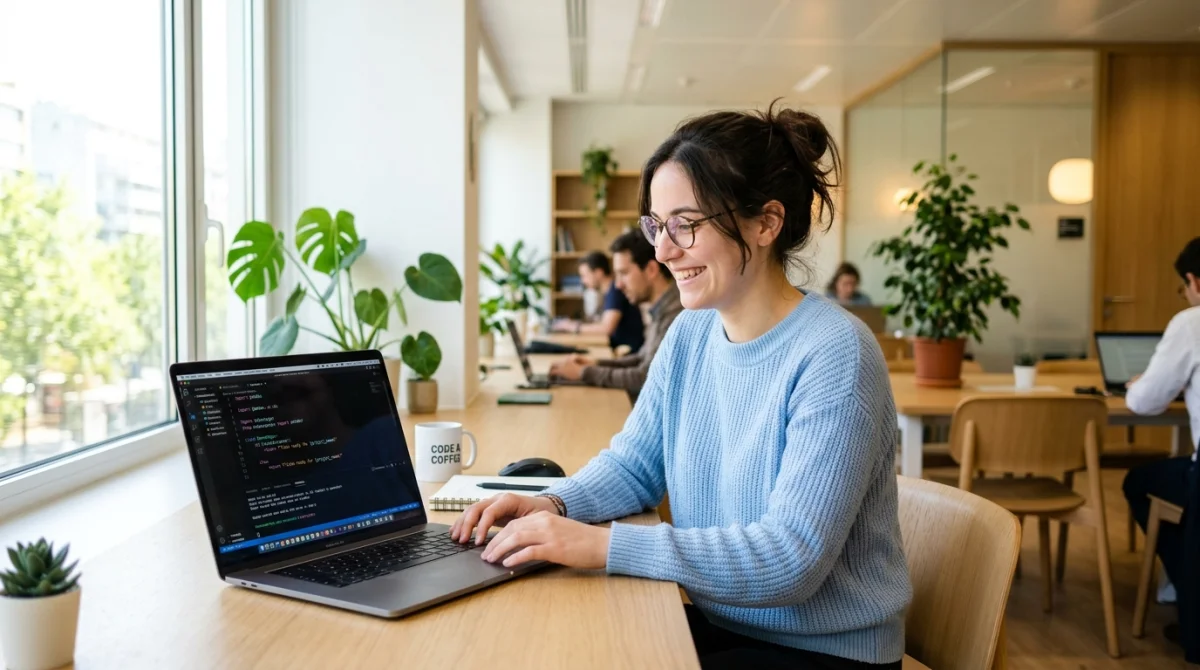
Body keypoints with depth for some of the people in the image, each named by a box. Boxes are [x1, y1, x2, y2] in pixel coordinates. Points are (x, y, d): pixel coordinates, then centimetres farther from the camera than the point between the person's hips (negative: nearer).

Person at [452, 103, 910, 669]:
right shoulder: (689, 334, 2)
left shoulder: (833, 357, -22)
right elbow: (634, 464, 9)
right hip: (715, 623, 6)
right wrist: (553, 505, -12)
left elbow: (791, 558, -28)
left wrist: (603, 545, -31)